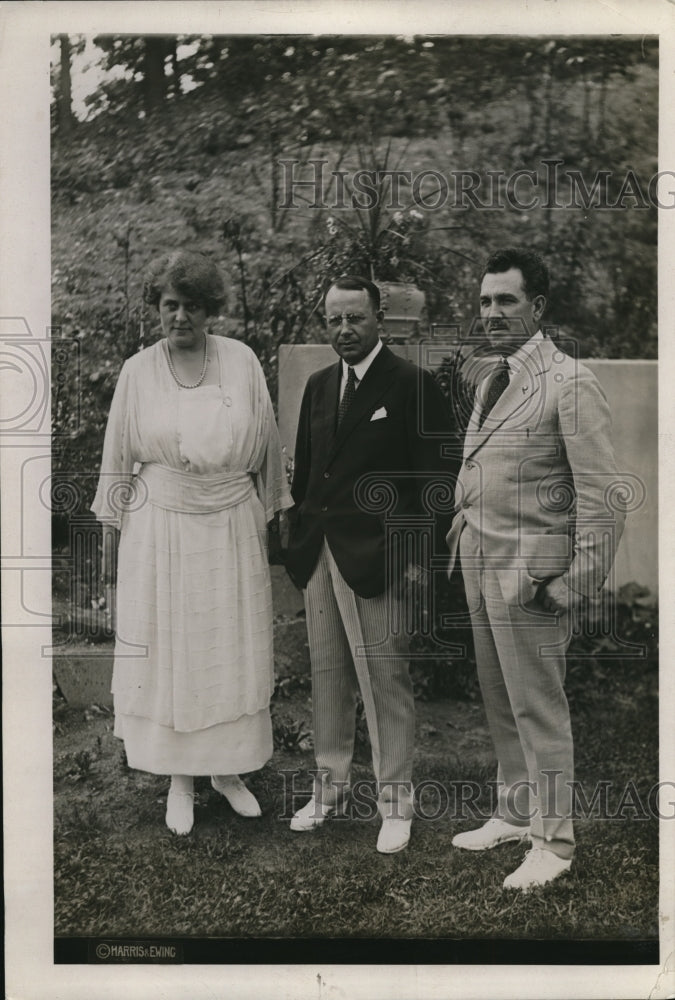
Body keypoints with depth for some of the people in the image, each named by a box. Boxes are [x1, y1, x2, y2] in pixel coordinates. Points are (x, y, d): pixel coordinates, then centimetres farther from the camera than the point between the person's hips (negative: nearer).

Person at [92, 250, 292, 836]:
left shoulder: (241, 360, -2)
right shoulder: (138, 371, -1)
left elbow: (266, 444, 6)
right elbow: (118, 457, 6)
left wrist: (271, 514, 9)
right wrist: (111, 529, 8)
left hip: (232, 524, 1)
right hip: (161, 526, 0)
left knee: (232, 649, 8)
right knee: (167, 649, 5)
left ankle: (228, 769, 25)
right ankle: (180, 779, 20)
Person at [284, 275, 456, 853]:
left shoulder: (412, 385, -7)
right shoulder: (319, 386, 13)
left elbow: (434, 476, -8)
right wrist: (298, 536, 11)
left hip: (377, 559, -6)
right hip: (318, 556, 6)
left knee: (386, 682, 2)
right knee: (327, 678, 15)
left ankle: (395, 801, 17)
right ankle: (330, 786, 30)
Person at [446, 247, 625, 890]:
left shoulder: (569, 384, -12)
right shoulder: (491, 381, 14)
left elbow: (601, 494, -15)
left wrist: (579, 584, -15)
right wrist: (460, 535, 11)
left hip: (531, 572, -8)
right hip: (480, 565, 8)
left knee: (538, 708, 2)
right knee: (499, 702, 17)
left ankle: (553, 841, 18)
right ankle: (514, 813, 33)